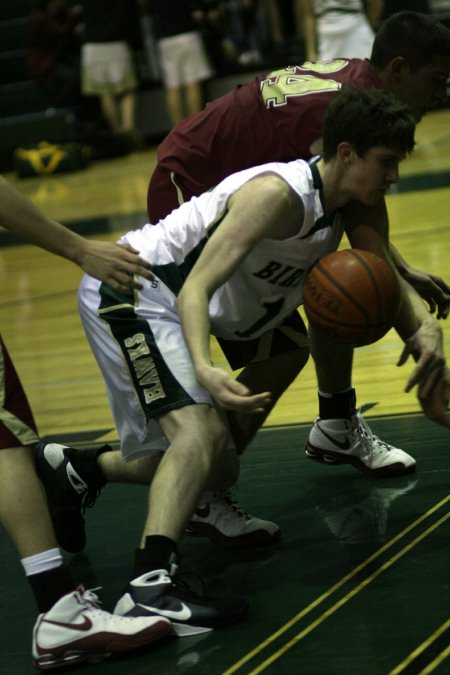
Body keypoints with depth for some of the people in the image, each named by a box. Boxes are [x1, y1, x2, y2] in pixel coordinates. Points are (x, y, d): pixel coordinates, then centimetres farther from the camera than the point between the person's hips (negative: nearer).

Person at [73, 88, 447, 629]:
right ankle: (147, 587, -40)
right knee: (201, 432, -28)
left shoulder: (349, 203, 1)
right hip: (130, 294, -9)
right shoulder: (279, 194, -25)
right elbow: (196, 289, -29)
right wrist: (203, 369, -47)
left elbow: (389, 281, 9)